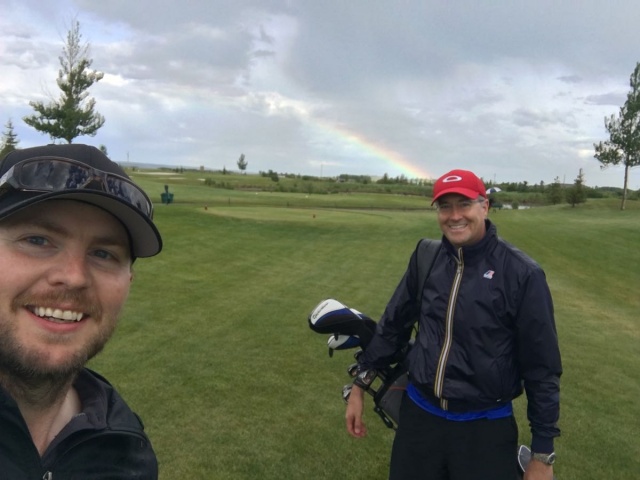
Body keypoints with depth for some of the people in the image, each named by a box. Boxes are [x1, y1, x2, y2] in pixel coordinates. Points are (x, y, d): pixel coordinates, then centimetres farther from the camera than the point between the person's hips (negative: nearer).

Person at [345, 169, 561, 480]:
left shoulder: (521, 273, -12)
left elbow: (541, 367, -7)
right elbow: (394, 323, 10)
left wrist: (542, 454, -4)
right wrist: (360, 384, 11)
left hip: (485, 428, -3)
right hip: (418, 414, 4)